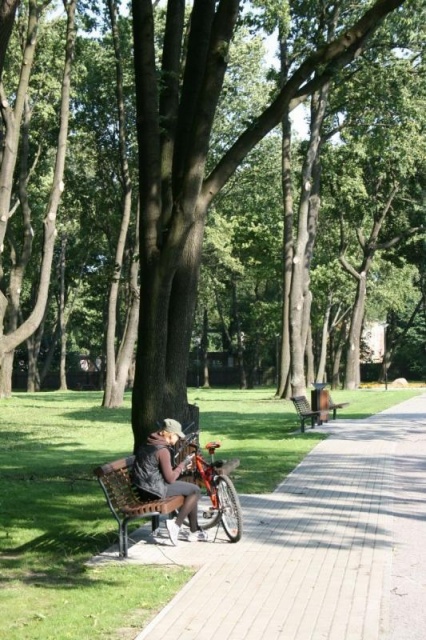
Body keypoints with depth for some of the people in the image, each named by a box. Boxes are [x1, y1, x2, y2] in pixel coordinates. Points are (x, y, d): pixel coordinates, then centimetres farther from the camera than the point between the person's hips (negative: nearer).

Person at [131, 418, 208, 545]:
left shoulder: (149, 444, 13)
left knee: (190, 490, 19)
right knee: (195, 491, -5)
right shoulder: (163, 450, -17)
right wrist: (183, 464, -4)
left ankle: (194, 531, 21)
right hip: (155, 489, -10)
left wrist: (181, 467, 13)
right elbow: (170, 478, -18)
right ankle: (176, 524, -5)